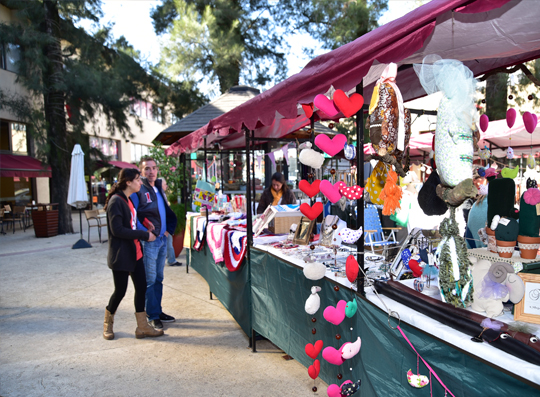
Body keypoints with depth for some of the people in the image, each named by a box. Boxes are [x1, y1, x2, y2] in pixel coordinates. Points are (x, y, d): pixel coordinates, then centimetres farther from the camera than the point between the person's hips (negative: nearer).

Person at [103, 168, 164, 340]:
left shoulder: (129, 200, 12)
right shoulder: (116, 201, -16)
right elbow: (117, 230, -22)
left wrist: (145, 233, 8)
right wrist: (144, 235, -20)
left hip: (134, 253, 9)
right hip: (121, 256, -9)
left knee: (141, 287, 8)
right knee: (120, 290, 3)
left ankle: (142, 327, 18)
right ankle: (107, 324, 29)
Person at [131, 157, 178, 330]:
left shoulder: (159, 188, 15)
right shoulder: (138, 190, -11)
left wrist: (169, 229, 9)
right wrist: (145, 232, -19)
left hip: (162, 239, 8)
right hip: (148, 242, -8)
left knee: (158, 278, 15)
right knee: (150, 280, 0)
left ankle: (158, 311, 27)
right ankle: (153, 316, 12)